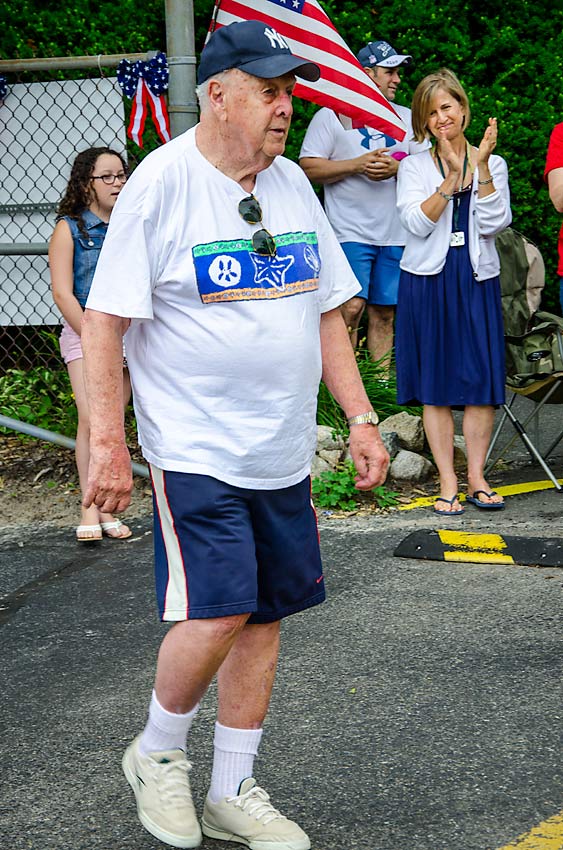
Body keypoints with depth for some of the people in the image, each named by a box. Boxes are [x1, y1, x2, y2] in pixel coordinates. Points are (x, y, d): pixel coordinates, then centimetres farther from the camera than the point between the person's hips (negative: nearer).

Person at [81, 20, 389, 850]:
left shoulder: (292, 183, 9)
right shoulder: (161, 182, -10)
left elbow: (326, 311, 16)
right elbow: (104, 321, -10)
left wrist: (361, 418, 10)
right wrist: (107, 443, -15)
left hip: (283, 454, 6)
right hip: (194, 450, -6)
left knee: (263, 617, 8)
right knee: (216, 613, -14)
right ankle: (156, 753, 14)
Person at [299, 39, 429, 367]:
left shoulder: (407, 117, 17)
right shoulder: (332, 115, 3)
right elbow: (309, 167, -4)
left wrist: (396, 168, -8)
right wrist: (357, 165, -14)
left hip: (396, 234, 5)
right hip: (351, 231, -4)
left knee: (385, 311, 7)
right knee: (352, 306, -14)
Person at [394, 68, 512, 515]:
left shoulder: (492, 164, 8)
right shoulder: (414, 167, 5)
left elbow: (493, 224, -5)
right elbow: (417, 223, -9)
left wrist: (481, 168, -12)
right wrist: (452, 179, -18)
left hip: (477, 280, 1)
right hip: (428, 279, -1)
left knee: (482, 378, -1)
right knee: (435, 382, -1)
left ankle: (476, 477, 8)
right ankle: (448, 483, 5)